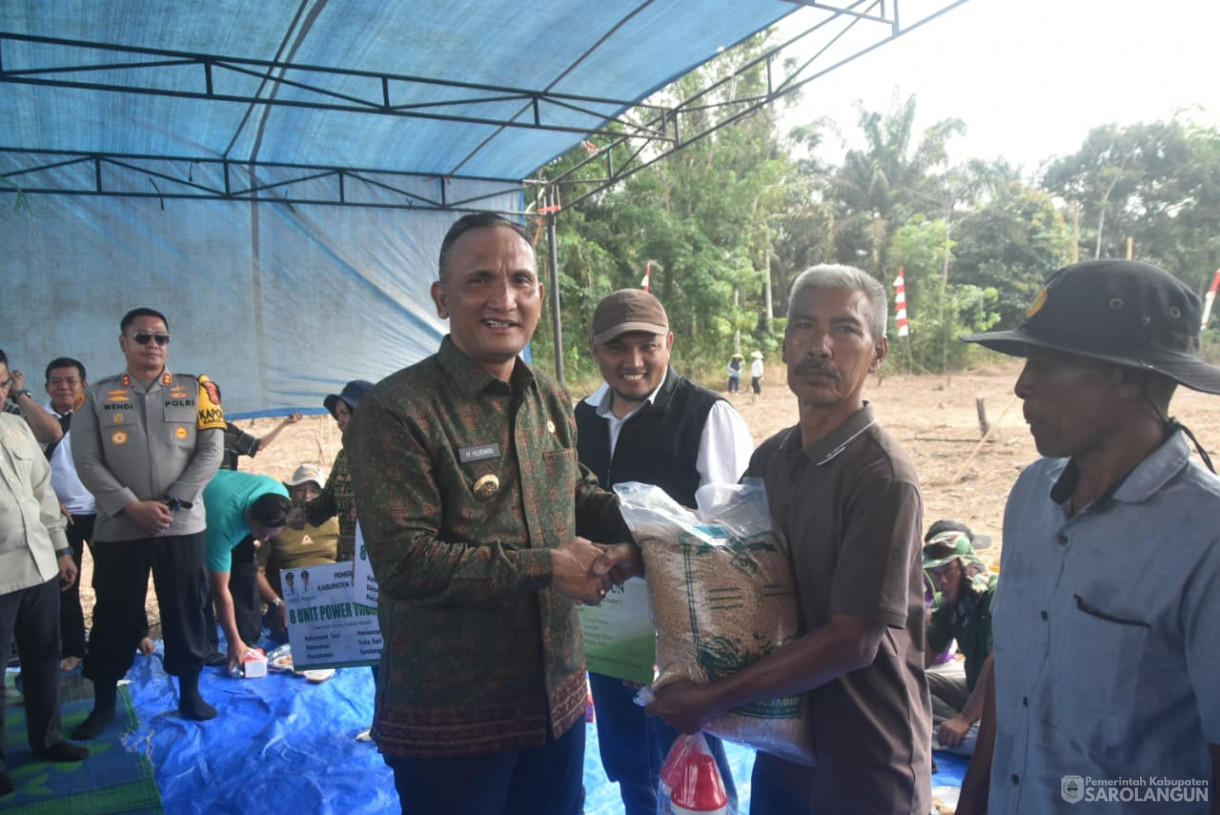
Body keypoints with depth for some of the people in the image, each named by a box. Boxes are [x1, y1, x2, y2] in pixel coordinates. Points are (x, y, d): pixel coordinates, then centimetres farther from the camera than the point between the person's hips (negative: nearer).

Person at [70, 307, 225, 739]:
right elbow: (87, 462, -3)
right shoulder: (96, 396, 3)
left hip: (183, 525, 0)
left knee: (186, 611, 9)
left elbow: (211, 452, -3)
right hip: (118, 528, 0)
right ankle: (103, 704, 26)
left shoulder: (196, 391, 3)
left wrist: (172, 502, -12)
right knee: (114, 617, 9)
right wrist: (132, 506, -14)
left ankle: (189, 694, 25)